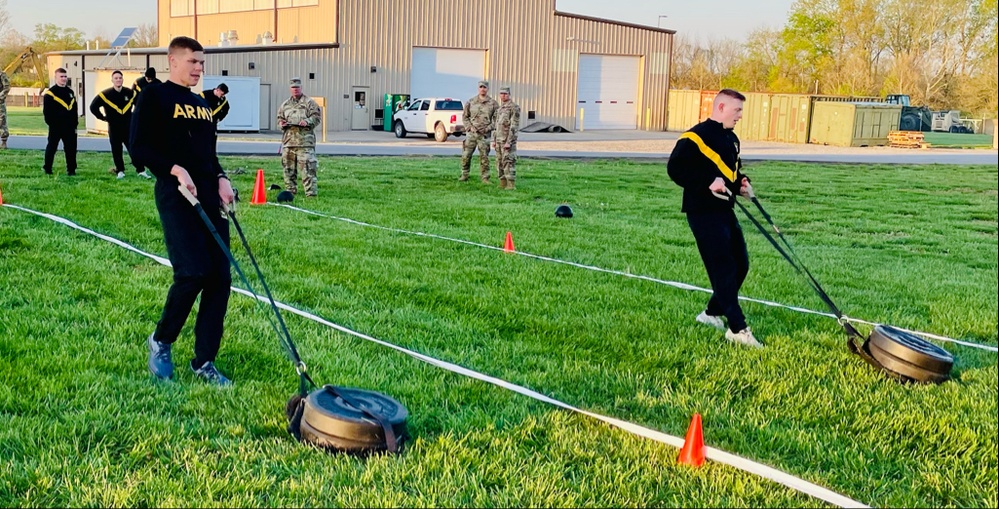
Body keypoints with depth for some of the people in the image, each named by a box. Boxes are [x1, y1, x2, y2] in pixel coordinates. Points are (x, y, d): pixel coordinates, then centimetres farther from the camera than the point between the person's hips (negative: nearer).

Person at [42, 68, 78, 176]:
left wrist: (75, 123, 12)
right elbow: (46, 111, -7)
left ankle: (71, 169, 11)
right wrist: (50, 123, -11)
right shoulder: (50, 92, -5)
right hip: (55, 127, -5)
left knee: (71, 149, 5)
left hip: (69, 127, 5)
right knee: (51, 147, 4)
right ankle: (47, 169, 13)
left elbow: (74, 109, 17)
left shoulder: (70, 92, 14)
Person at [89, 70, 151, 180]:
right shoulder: (105, 94, -7)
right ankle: (120, 171, 12)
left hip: (128, 126, 1)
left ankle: (140, 170, 3)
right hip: (114, 128, -1)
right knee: (116, 150, 2)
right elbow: (93, 107, -2)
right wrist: (103, 117, -2)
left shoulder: (130, 93, 1)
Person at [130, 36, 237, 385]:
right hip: (176, 195, -7)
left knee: (220, 278, 1)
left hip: (210, 196, 7)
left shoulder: (201, 105, 21)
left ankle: (204, 361, 10)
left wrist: (221, 178, 7)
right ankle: (160, 341, 8)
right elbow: (139, 147, -7)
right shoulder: (153, 97, 0)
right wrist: (175, 169, -19)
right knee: (192, 273, -18)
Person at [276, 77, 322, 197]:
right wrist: (281, 123, 2)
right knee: (288, 166, 9)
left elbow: (317, 117, -2)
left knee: (307, 166, -12)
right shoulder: (285, 104, 18)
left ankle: (311, 191, -12)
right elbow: (279, 117, 25)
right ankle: (290, 189, 19)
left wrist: (307, 122, -19)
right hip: (288, 139, 6)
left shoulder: (309, 102, 3)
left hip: (304, 140, -5)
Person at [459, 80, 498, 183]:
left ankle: (485, 178, 8)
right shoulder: (471, 102, 6)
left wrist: (488, 128, -9)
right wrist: (470, 127, -3)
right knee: (466, 155, 1)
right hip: (471, 133, 1)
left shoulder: (493, 103, 2)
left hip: (485, 134, -1)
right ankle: (464, 175, 14)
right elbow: (464, 116, 11)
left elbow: (496, 119, 2)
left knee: (484, 157, 1)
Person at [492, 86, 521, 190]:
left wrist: (509, 142, -22)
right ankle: (503, 183, 14)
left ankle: (511, 184, -10)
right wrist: (494, 140, 16)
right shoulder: (500, 108, 17)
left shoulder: (514, 107, -11)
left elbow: (514, 126, -16)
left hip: (508, 140, -9)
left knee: (508, 162, -11)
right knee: (500, 162, 9)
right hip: (499, 140, 9)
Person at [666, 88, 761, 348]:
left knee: (741, 264, 12)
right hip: (703, 212, -10)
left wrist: (741, 182, 6)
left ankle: (712, 312, 29)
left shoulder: (732, 139, 15)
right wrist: (708, 182, -24)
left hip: (725, 210, 10)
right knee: (723, 268, -11)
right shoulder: (696, 136, -13)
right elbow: (675, 168, -19)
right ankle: (737, 328, -7)